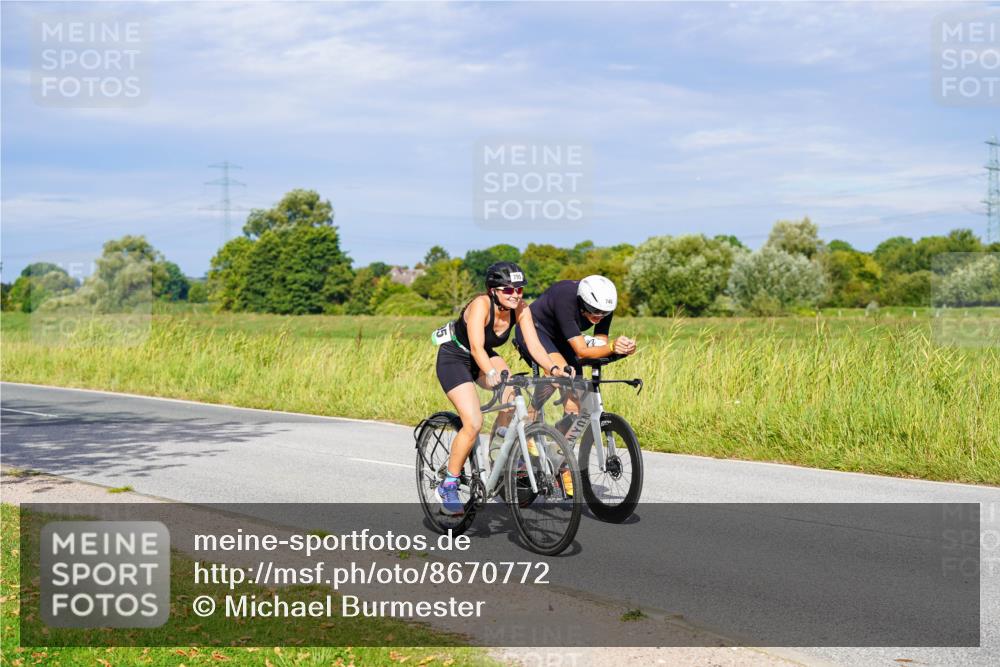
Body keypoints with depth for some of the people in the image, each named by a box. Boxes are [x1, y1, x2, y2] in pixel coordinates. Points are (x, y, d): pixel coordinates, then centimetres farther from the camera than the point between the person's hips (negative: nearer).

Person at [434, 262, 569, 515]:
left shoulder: (521, 310, -15)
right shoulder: (481, 304, -31)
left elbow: (534, 345, -21)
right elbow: (476, 346, -40)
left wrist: (553, 368, -38)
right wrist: (491, 373, -57)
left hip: (485, 357, 5)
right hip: (453, 358, -5)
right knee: (473, 423, -20)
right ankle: (448, 486, -4)